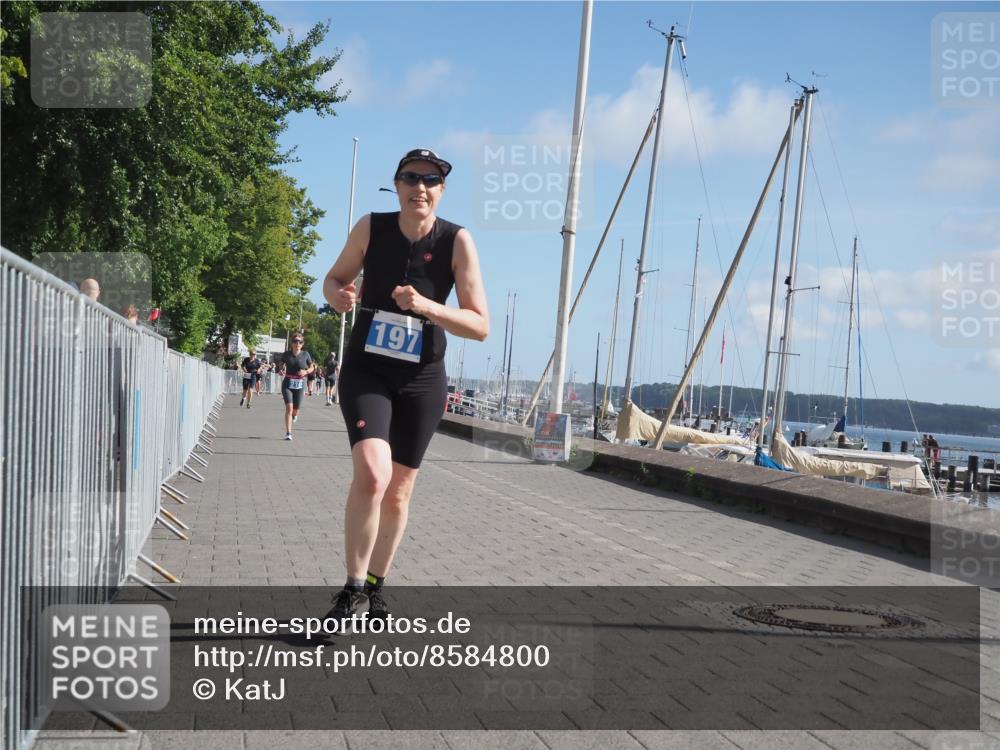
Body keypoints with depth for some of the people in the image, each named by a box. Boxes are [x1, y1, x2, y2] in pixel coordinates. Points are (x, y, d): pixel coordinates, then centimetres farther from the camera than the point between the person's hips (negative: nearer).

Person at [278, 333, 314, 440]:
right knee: (289, 407, -17)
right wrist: (280, 370, -8)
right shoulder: (286, 354, -2)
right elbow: (280, 364, 14)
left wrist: (306, 372, -11)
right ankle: (288, 433, -13)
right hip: (287, 384, -1)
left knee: (295, 410, 7)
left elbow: (312, 367, 9)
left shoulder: (305, 355, -2)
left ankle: (294, 416, 46)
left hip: (299, 385, 1)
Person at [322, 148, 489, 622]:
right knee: (372, 474, -23)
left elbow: (481, 326, -13)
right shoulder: (371, 228, -8)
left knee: (398, 491, 11)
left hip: (422, 381, 1)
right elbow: (333, 279, 9)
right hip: (366, 372, -1)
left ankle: (376, 586, 33)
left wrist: (425, 306, -28)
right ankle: (353, 587, -8)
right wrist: (338, 295, -15)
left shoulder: (457, 241, -11)